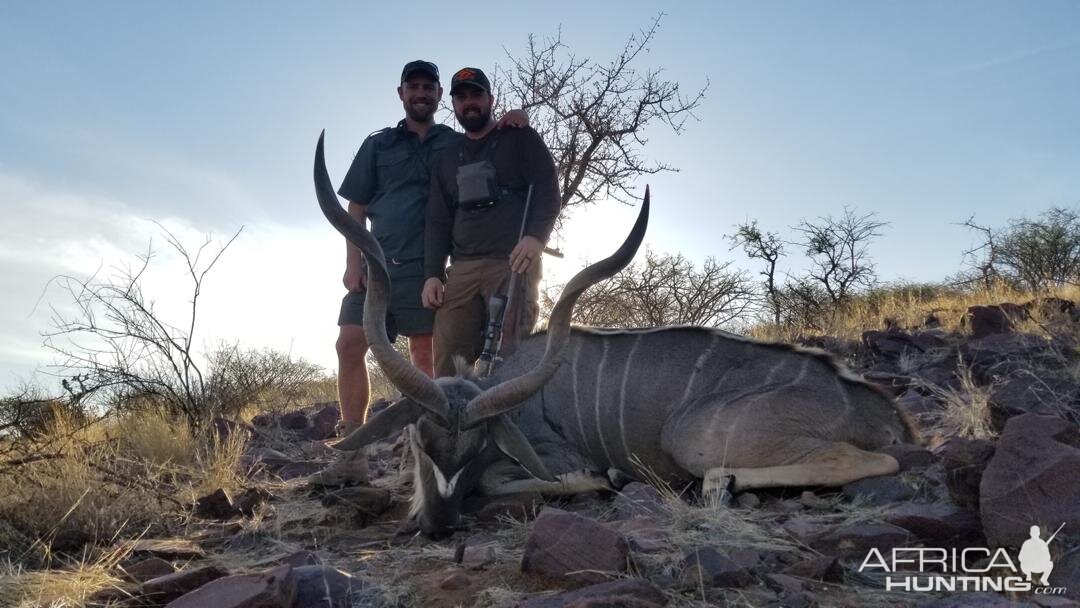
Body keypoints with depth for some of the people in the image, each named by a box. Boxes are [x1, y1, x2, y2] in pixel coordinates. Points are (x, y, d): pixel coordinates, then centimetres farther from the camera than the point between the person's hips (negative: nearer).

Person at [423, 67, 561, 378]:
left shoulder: (520, 138, 12)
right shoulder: (448, 157, 25)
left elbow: (548, 191, 1)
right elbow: (437, 221, 20)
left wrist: (535, 237, -18)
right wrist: (432, 274, 6)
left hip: (514, 263, -4)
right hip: (462, 270, 4)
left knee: (511, 360, -15)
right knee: (447, 361, -8)